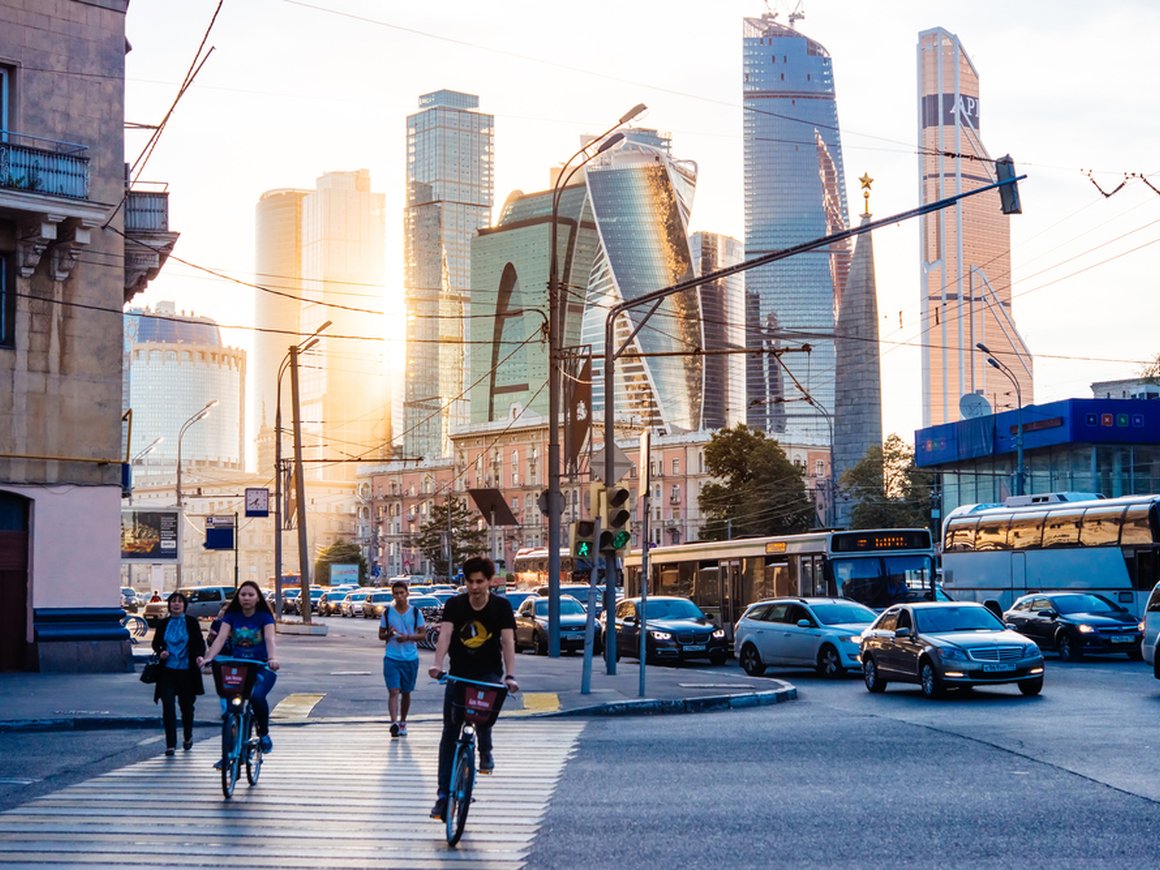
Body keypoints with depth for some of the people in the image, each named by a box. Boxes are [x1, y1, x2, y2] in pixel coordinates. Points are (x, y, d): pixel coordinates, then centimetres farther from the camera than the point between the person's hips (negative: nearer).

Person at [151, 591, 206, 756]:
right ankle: (170, 744, -6)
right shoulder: (164, 624, 7)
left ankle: (188, 736, 36)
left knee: (186, 705, 12)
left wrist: (200, 656, -20)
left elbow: (200, 643, 0)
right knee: (167, 706, -9)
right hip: (167, 670, 1)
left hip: (186, 671, -1)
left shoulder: (191, 622, 1)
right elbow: (155, 643, 16)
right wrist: (160, 652, -6)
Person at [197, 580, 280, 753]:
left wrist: (272, 659, -41)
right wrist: (208, 658, -28)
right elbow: (221, 638, -10)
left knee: (257, 696, -31)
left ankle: (264, 734, -6)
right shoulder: (232, 616, 3)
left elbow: (270, 639, -20)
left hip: (261, 667, -3)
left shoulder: (264, 617, -3)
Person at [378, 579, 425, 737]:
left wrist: (408, 637, -14)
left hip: (411, 658, 1)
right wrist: (389, 634, -14)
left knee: (406, 692, 12)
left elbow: (423, 634, 4)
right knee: (393, 691, -13)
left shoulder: (416, 612, 2)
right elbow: (380, 635, 8)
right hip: (391, 658, -1)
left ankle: (402, 722, 26)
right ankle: (394, 723, -23)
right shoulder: (387, 612, 3)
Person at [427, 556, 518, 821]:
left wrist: (510, 675, -31)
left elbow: (508, 641, -17)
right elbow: (445, 634, -19)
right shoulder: (454, 605, -6)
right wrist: (437, 664, -37)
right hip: (459, 674, 2)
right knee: (449, 733, -3)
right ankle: (443, 794, -1)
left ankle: (486, 752, 3)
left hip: (489, 674, -1)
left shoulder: (501, 606, -8)